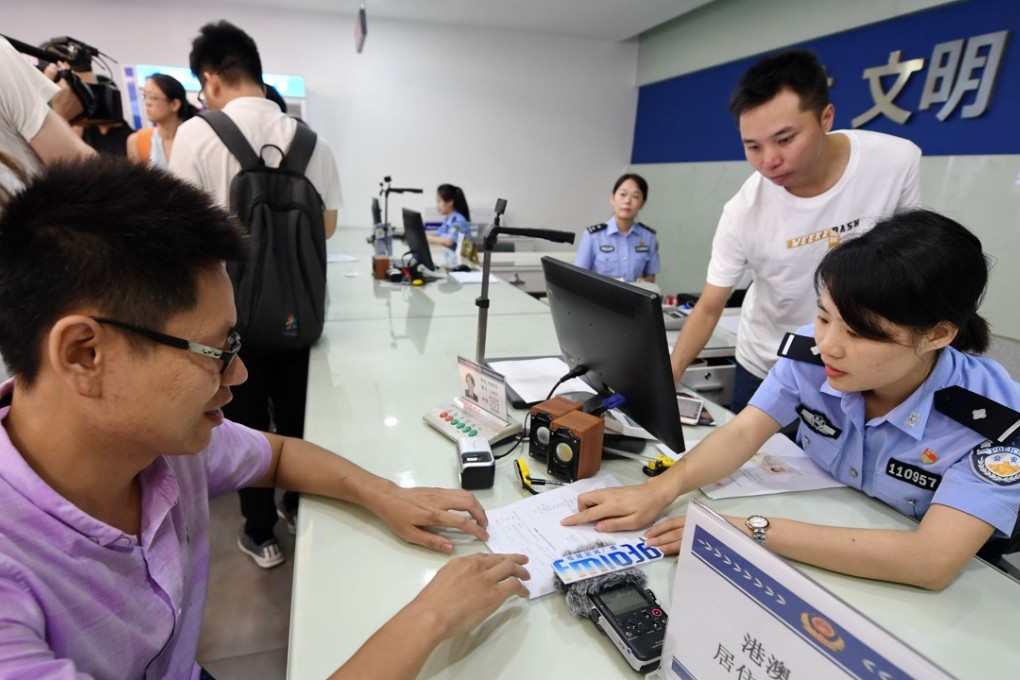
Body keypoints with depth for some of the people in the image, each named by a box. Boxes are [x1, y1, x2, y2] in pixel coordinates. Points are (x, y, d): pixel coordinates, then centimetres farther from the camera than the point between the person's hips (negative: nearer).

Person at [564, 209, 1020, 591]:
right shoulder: (812, 351, -14)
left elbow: (933, 560, -32)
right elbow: (743, 433, -17)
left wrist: (753, 532, -37)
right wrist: (660, 490, -33)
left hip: (911, 595, -2)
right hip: (816, 543, 3)